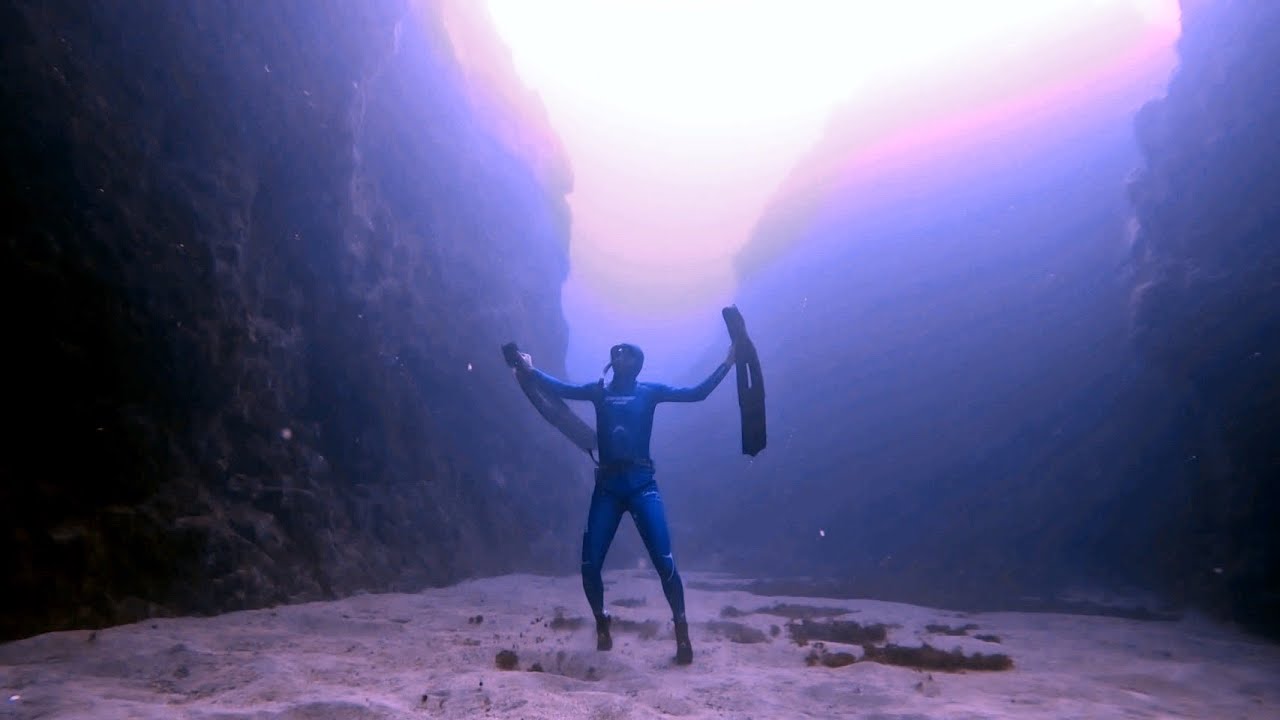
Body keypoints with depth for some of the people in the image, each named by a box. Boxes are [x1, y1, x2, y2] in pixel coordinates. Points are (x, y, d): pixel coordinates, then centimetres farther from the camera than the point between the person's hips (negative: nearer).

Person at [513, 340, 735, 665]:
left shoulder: (650, 391, 8)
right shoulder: (599, 391, 14)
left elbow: (696, 393, 3)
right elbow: (561, 389, 7)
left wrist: (727, 364, -2)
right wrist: (531, 370, -1)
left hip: (641, 483, -2)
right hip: (607, 485, 2)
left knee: (664, 562, -12)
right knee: (589, 565, -1)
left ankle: (681, 631, 1)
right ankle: (602, 624, 22)